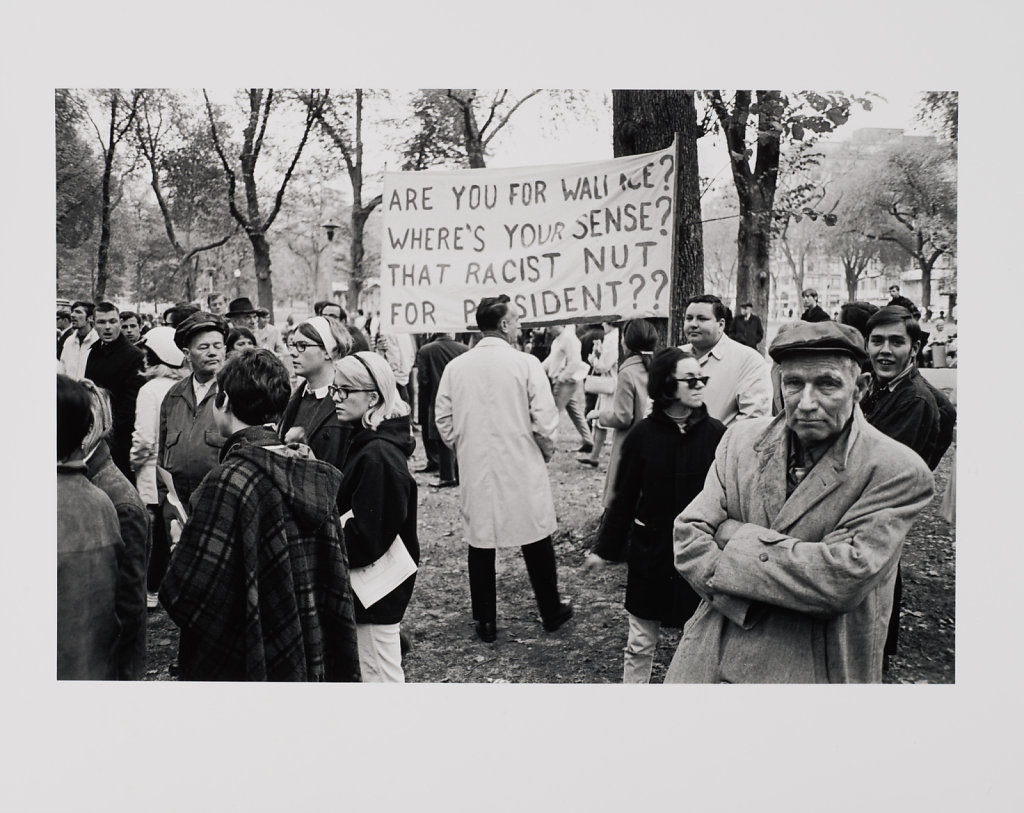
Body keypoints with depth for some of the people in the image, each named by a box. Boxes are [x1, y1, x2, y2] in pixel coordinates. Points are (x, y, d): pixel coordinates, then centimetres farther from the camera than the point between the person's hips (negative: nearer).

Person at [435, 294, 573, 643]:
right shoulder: (525, 363, -12)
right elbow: (545, 418, -13)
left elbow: (443, 418, 3)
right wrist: (545, 450, 5)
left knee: (480, 543, 12)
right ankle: (551, 612, 28)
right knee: (536, 542, 13)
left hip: (475, 470, 2)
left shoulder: (455, 366, -2)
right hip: (522, 468, -2)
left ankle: (485, 622, 20)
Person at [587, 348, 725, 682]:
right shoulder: (643, 434, -6)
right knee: (640, 642, 12)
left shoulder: (715, 433, -6)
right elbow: (624, 497, 0)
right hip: (650, 552, 0)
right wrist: (605, 548, 3)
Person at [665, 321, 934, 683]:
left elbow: (846, 579, -22)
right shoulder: (742, 438, -1)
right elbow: (689, 533, -5)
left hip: (811, 669, -3)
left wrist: (738, 536, -16)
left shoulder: (898, 472, -14)